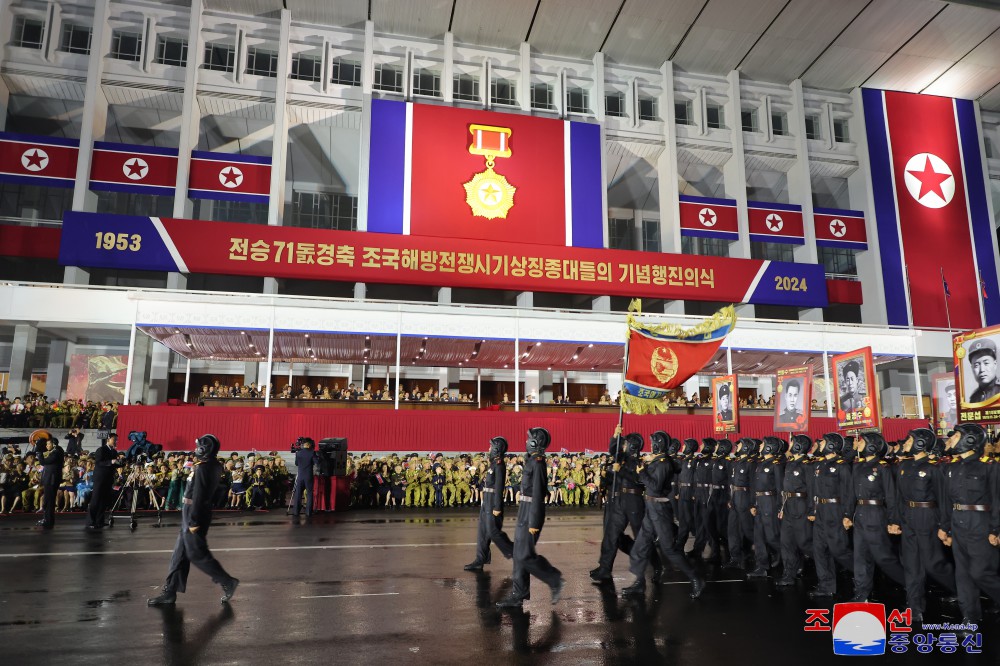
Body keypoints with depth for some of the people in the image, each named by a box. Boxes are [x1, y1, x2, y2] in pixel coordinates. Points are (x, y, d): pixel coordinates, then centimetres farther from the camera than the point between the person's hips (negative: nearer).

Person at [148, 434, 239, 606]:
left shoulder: (203, 468, -20)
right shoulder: (215, 466, 7)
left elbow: (198, 497, -23)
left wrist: (193, 521, -21)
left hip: (195, 515, -9)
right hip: (193, 515, 9)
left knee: (197, 555, -1)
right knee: (180, 555, 13)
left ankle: (227, 582, 7)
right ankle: (170, 592, 20)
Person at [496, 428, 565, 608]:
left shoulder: (537, 462, -17)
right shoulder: (532, 460, 13)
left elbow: (538, 493, -21)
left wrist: (534, 522, -23)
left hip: (531, 513, -10)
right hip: (525, 511, 10)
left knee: (525, 555, -7)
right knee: (519, 554, 10)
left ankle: (555, 581, 7)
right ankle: (518, 595, 15)